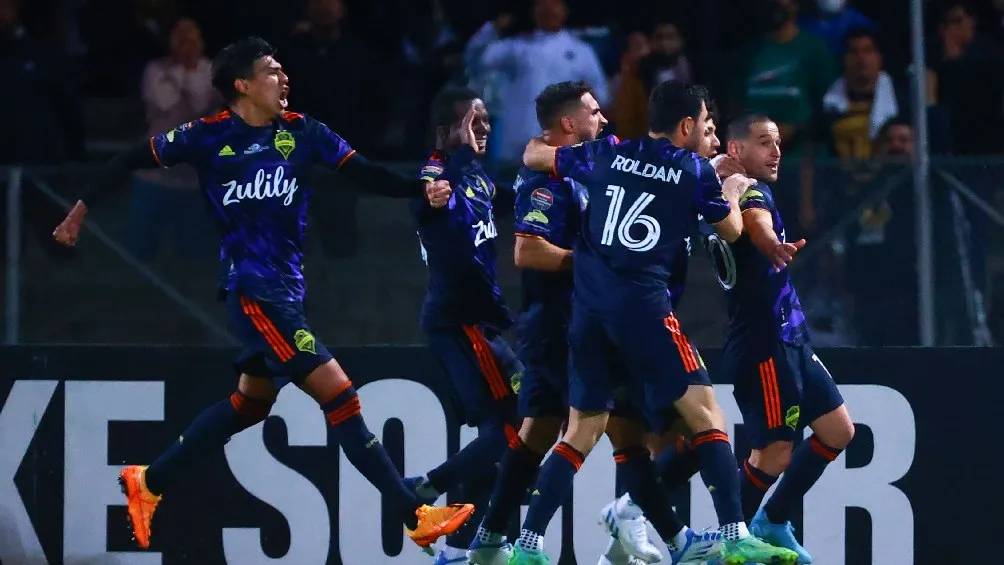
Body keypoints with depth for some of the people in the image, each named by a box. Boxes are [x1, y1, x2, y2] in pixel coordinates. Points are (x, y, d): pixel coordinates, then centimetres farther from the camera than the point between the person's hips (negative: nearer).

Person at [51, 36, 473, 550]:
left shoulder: (300, 131, 4)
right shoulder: (211, 137, -8)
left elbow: (366, 174, -1)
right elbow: (134, 160, 4)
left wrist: (422, 189, -17)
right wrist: (82, 208, 6)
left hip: (286, 287, 7)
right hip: (254, 290, -7)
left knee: (251, 402, 20)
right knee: (338, 393, -12)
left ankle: (149, 483, 33)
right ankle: (415, 516, -12)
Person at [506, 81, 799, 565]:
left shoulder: (607, 155, 14)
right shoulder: (696, 171, 5)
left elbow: (533, 155, 27)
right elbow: (731, 232, 21)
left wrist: (542, 141, 50)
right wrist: (733, 191, 42)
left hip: (588, 307, 5)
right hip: (642, 305, -5)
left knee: (582, 431, 13)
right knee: (706, 413, -2)